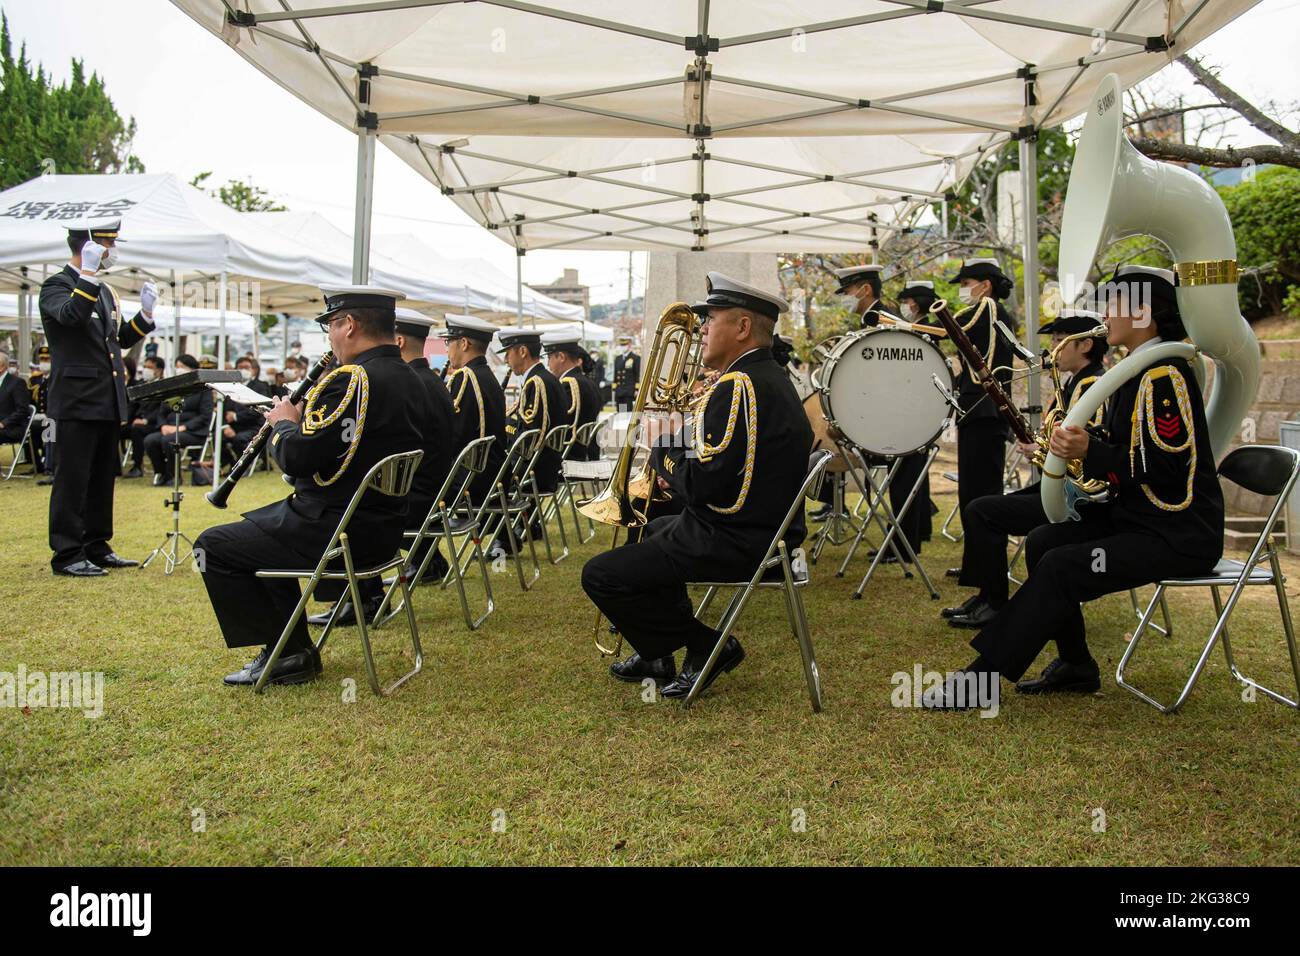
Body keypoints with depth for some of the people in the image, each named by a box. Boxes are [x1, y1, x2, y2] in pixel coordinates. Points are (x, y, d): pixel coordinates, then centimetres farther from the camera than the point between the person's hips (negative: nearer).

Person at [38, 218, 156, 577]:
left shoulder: (105, 290, 18)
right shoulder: (56, 286, -6)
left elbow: (119, 340, 21)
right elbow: (71, 315, -28)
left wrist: (145, 313, 7)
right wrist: (89, 274, -28)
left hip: (108, 403, 8)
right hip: (77, 402, -8)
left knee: (103, 478, 13)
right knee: (73, 480, -3)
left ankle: (97, 547, 22)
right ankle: (67, 555, 3)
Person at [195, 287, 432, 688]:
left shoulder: (351, 380, -22)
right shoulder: (411, 381, 6)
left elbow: (297, 457, -23)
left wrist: (284, 423, -3)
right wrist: (305, 420, 11)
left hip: (335, 531, -9)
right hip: (384, 528, 9)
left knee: (213, 546, 6)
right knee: (262, 526, 30)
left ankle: (286, 654, 6)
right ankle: (297, 646, 27)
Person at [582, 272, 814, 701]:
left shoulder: (737, 387, -22)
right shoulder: (770, 377, 11)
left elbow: (703, 485, -26)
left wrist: (663, 449, -9)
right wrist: (676, 463, 7)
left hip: (736, 542, -11)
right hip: (767, 527, 11)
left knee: (600, 575, -11)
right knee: (654, 530, 33)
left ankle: (707, 647, 0)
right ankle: (656, 653, 30)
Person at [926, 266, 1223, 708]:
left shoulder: (1163, 374, -18)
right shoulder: (1138, 370, 13)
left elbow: (1168, 467, -24)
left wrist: (1091, 452, -27)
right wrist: (1078, 444, 3)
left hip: (1178, 534, -10)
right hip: (1135, 515, 10)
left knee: (1060, 567, -21)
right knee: (1042, 543, 2)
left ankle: (983, 675, -17)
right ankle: (1076, 666, 10)